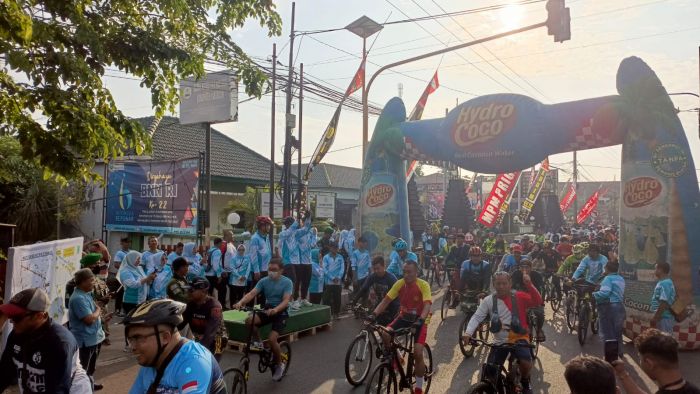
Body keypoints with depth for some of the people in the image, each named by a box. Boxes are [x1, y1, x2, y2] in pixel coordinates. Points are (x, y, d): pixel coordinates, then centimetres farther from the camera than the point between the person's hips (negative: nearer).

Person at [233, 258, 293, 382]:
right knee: (249, 321, -25)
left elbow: (286, 300, -23)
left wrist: (275, 309, -43)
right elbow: (251, 294, -15)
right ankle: (259, 343, 2)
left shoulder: (287, 282, -12)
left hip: (281, 313, -4)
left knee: (271, 339, -22)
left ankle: (280, 364, 6)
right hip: (267, 310, 4)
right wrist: (241, 302, -35)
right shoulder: (264, 281, -3)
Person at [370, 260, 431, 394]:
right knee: (385, 334, -23)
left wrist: (420, 320, -50)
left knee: (417, 354, -16)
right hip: (404, 317, 4)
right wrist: (374, 314, -25)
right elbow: (386, 300, -11)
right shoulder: (399, 283, -10)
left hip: (419, 320, -4)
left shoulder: (423, 285, -22)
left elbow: (427, 305, -32)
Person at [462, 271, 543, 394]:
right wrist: (468, 333, -26)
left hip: (518, 338, -1)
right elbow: (476, 317, -9)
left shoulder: (519, 297, -5)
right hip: (500, 341, 2)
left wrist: (529, 285, -33)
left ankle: (525, 382, 8)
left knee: (526, 362, -26)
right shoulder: (488, 300, -4)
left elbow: (537, 302, -18)